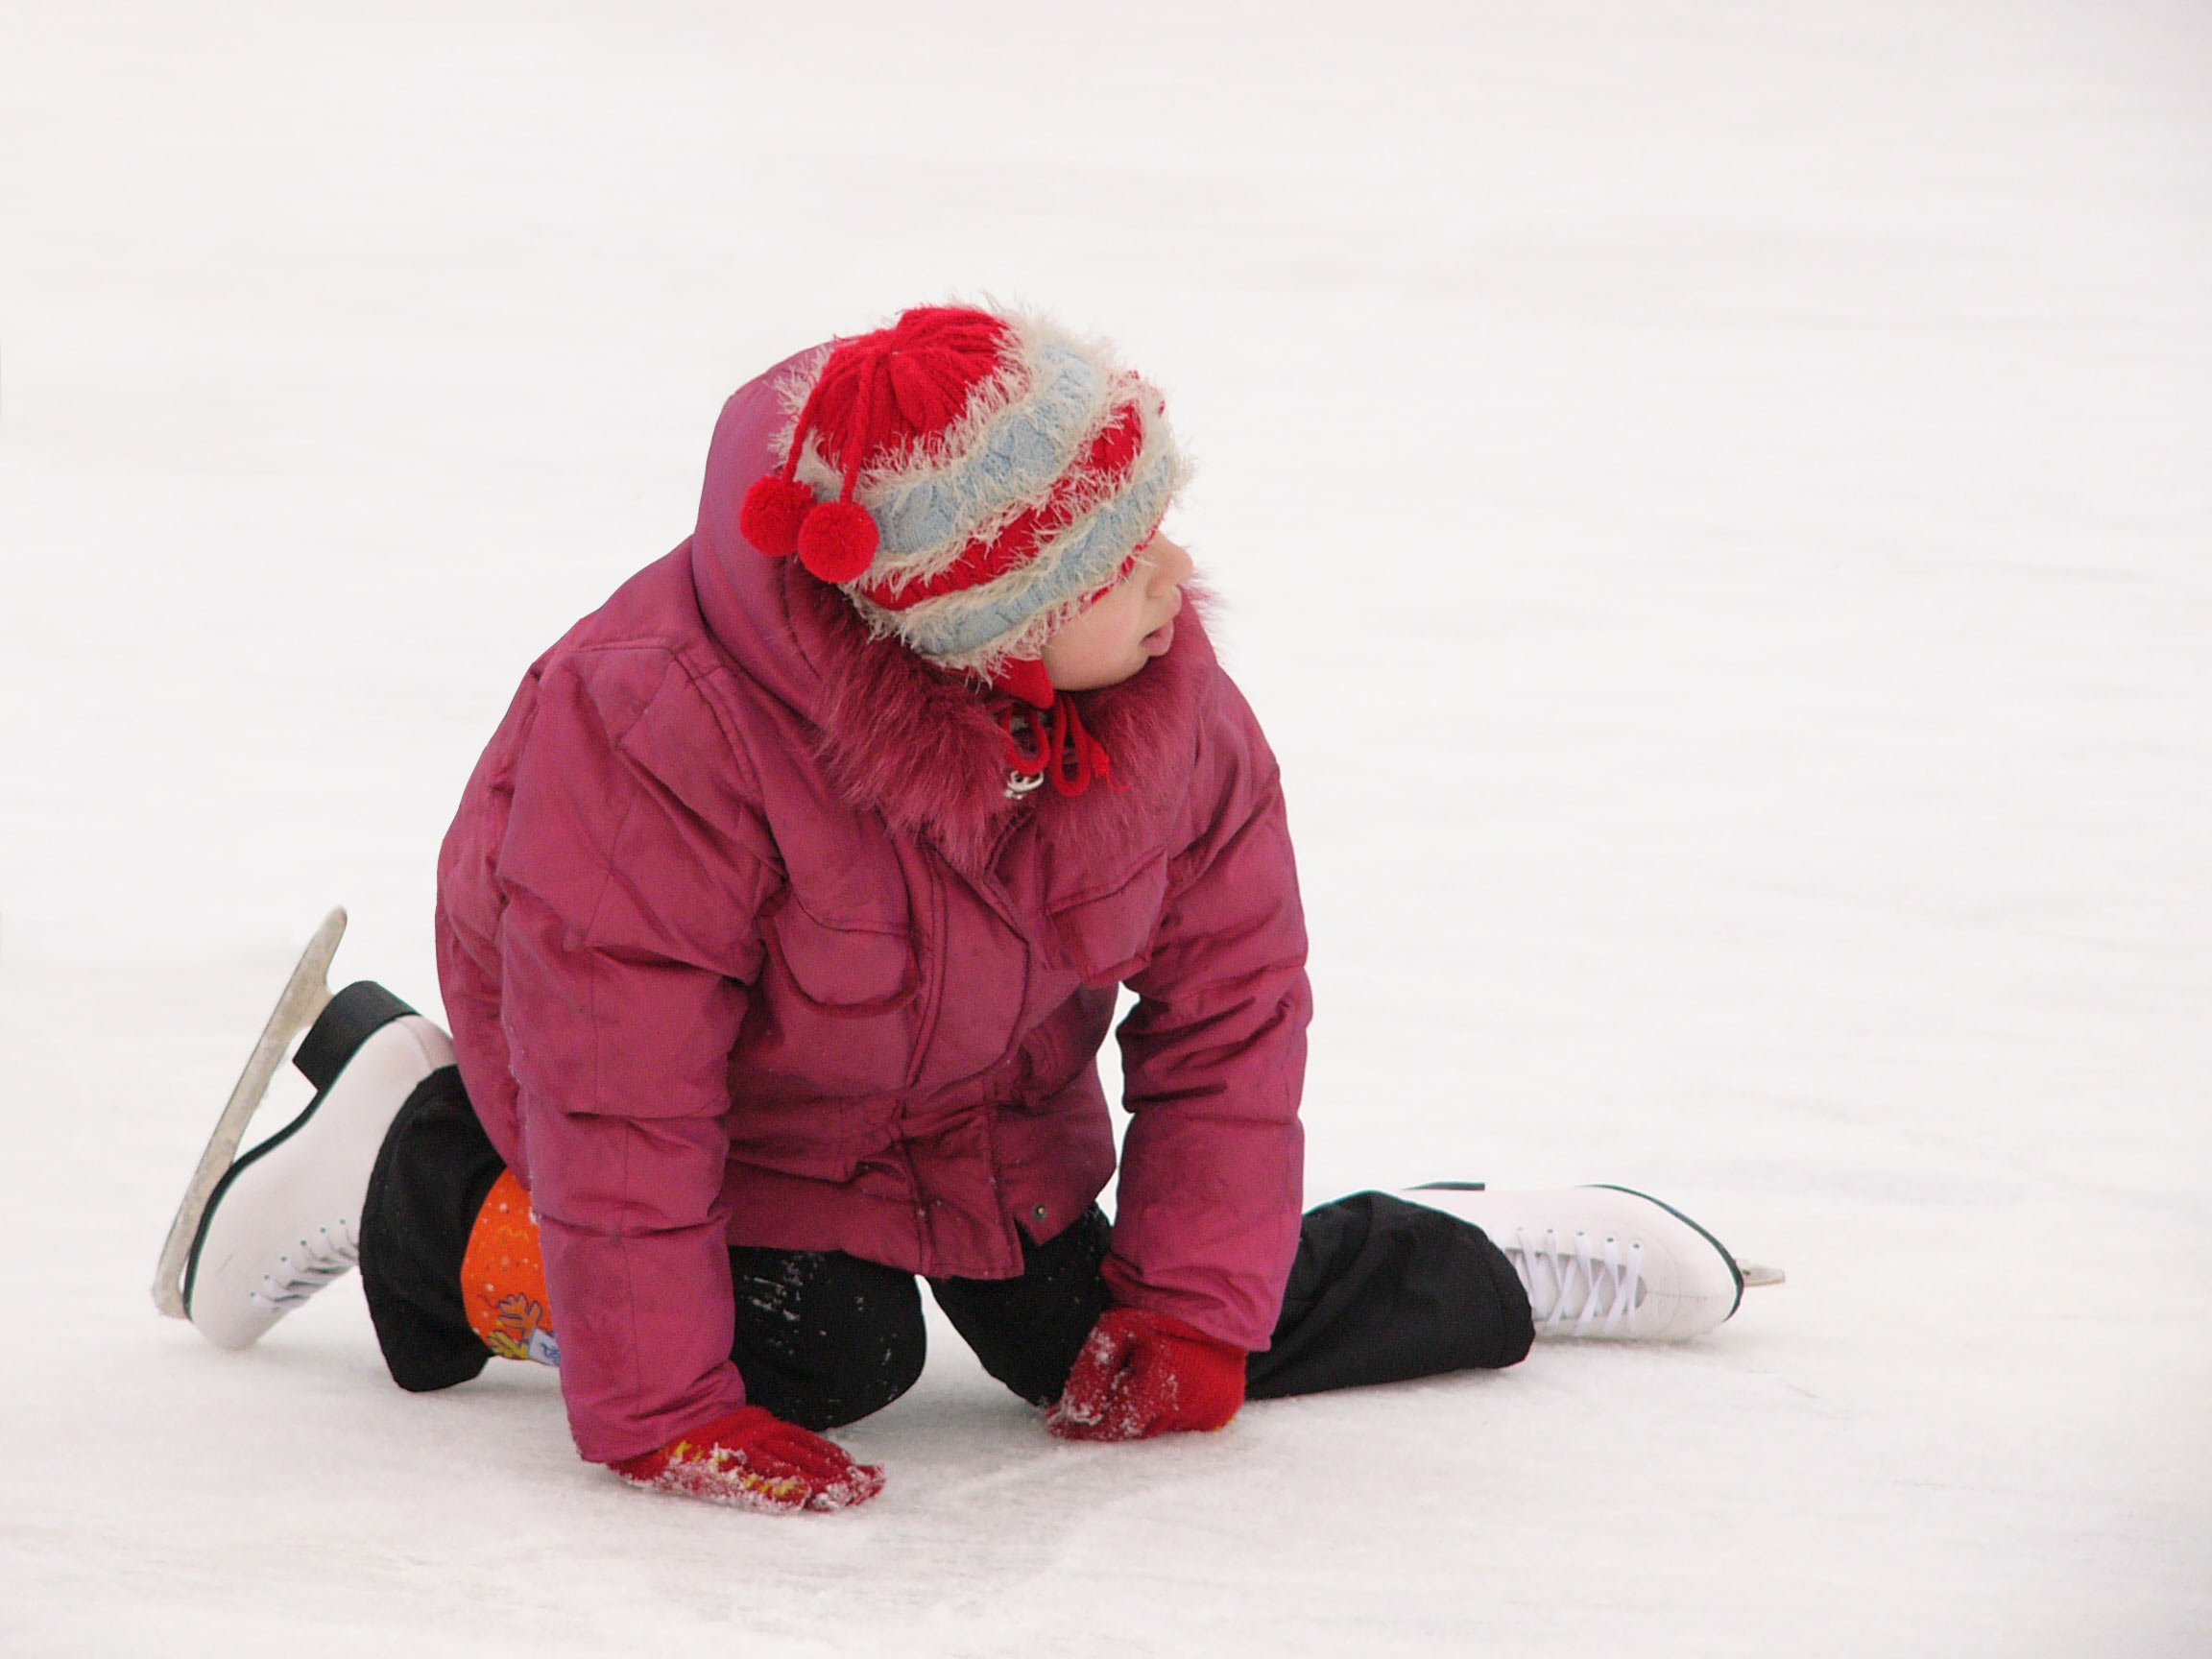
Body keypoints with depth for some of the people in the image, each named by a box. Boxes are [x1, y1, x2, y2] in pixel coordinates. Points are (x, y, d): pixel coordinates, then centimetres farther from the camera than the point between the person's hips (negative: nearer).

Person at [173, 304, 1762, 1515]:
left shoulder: (1168, 693, -23)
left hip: (983, 1100, 5)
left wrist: (1191, 1307, -12)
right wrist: (660, 1413, -33)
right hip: (736, 1101, -5)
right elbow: (617, 1088, -35)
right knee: (823, 1353, -21)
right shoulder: (663, 733, -41)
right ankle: (431, 1175, 0)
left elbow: (1228, 1002, -10)